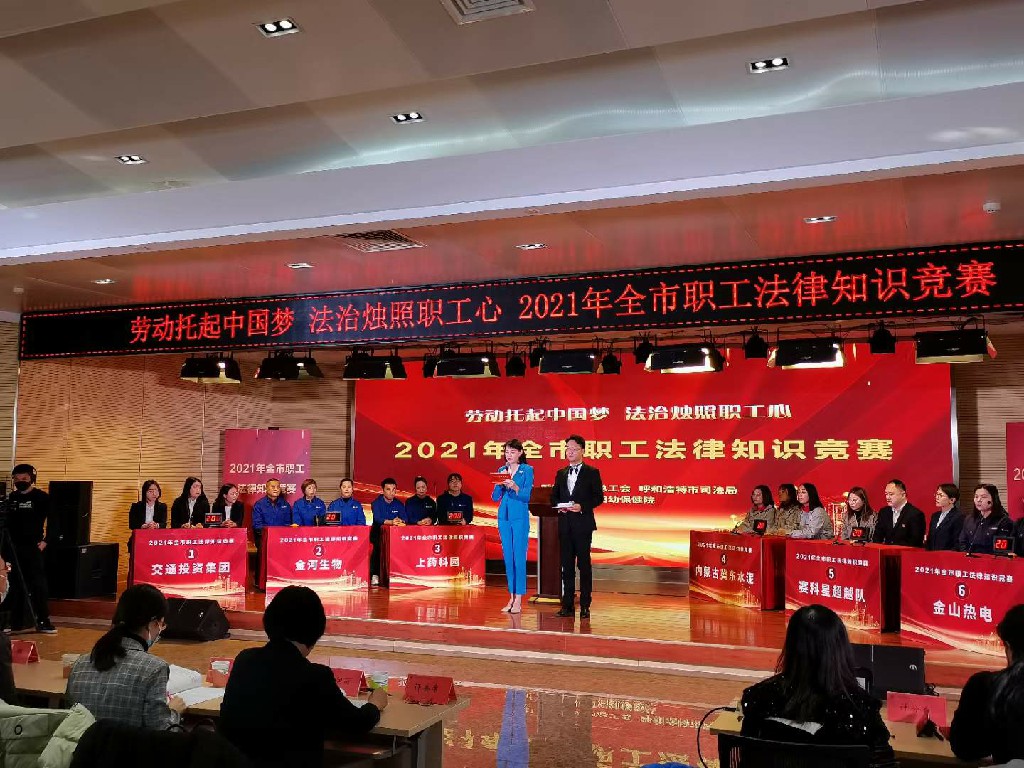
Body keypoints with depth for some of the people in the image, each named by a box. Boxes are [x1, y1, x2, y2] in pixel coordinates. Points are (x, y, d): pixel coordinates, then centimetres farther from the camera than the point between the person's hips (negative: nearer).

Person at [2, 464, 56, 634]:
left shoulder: (41, 497, -3)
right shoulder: (12, 498, 11)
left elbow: (52, 520, -6)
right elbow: (7, 522, 14)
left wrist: (45, 540, -11)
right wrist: (5, 546, 8)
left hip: (33, 547, -5)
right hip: (14, 548, 5)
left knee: (38, 583, -5)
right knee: (16, 585, 9)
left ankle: (43, 621, -1)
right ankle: (16, 622, 16)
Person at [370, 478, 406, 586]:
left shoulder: (399, 504, 8)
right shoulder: (376, 503, -3)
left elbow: (404, 519, -8)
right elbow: (377, 519, -21)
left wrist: (400, 521, -33)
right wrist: (391, 522, -40)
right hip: (378, 533, -3)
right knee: (379, 544, -33)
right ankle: (374, 574, -28)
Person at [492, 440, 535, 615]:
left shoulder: (527, 470, -1)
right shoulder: (501, 470, 12)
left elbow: (526, 496, -9)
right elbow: (495, 497, 8)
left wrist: (514, 486, -25)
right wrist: (500, 483, -9)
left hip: (520, 517, -5)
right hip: (504, 516, 5)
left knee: (519, 557, -7)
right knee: (508, 557, 7)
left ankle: (518, 600, -4)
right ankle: (511, 597, 13)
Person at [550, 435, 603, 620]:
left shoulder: (592, 472, 1)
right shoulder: (561, 473, 15)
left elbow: (599, 497, -4)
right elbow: (554, 496, 17)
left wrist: (582, 506, -16)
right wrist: (558, 506, -4)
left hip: (583, 524, -4)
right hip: (564, 524, 4)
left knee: (584, 564, -1)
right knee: (567, 565, 6)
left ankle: (585, 606, 4)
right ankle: (567, 605, 11)